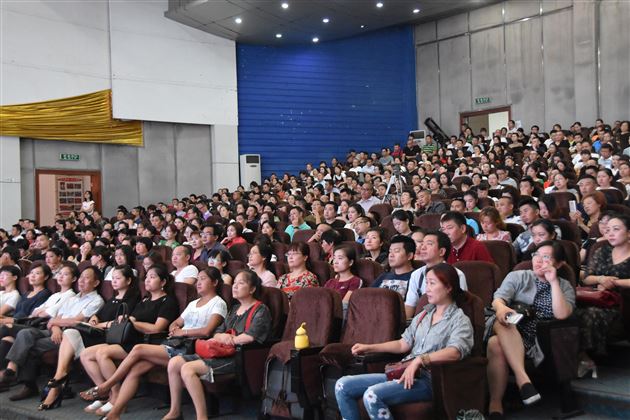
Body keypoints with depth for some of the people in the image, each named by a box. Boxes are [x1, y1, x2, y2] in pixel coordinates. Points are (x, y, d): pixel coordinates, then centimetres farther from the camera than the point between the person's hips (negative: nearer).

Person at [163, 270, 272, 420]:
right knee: (174, 362, -5)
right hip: (222, 352, 9)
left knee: (187, 369, -25)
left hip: (239, 357, -9)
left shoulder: (261, 310, -3)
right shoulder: (234, 309, 24)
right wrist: (222, 337, -7)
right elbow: (217, 333, 18)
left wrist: (226, 338, -5)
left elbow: (250, 336, -19)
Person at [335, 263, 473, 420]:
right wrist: (369, 348, 11)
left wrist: (420, 360, -32)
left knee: (372, 395, -32)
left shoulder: (460, 320, -3)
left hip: (428, 379, -8)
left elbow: (454, 352, -21)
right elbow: (403, 344, 19)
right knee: (342, 386, -5)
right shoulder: (423, 315, 20)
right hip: (403, 372, 8)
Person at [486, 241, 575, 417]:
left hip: (536, 341, -1)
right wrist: (501, 307, -28)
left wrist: (553, 282, -8)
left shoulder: (564, 287, 15)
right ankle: (523, 378, -42)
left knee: (496, 344, -35)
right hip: (509, 333, 1)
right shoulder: (517, 277, 14)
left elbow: (562, 314, -6)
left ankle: (496, 402, -31)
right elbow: (498, 298, -3)